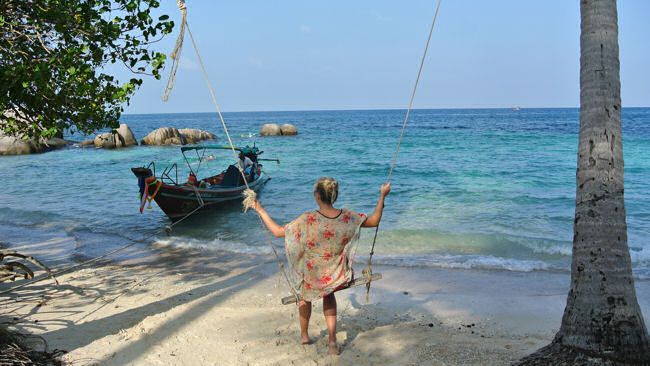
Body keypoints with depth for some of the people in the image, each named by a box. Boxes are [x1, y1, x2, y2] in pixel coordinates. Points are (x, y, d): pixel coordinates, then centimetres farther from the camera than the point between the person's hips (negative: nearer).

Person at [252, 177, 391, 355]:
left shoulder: (308, 220, -25)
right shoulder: (348, 217, -15)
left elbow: (278, 232, -17)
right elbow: (374, 221, 0)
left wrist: (260, 210, -8)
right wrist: (382, 196, 8)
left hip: (313, 279, -2)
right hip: (337, 278, 2)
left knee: (306, 293, 32)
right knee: (328, 293, 35)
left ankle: (304, 335, 48)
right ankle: (332, 340, 26)